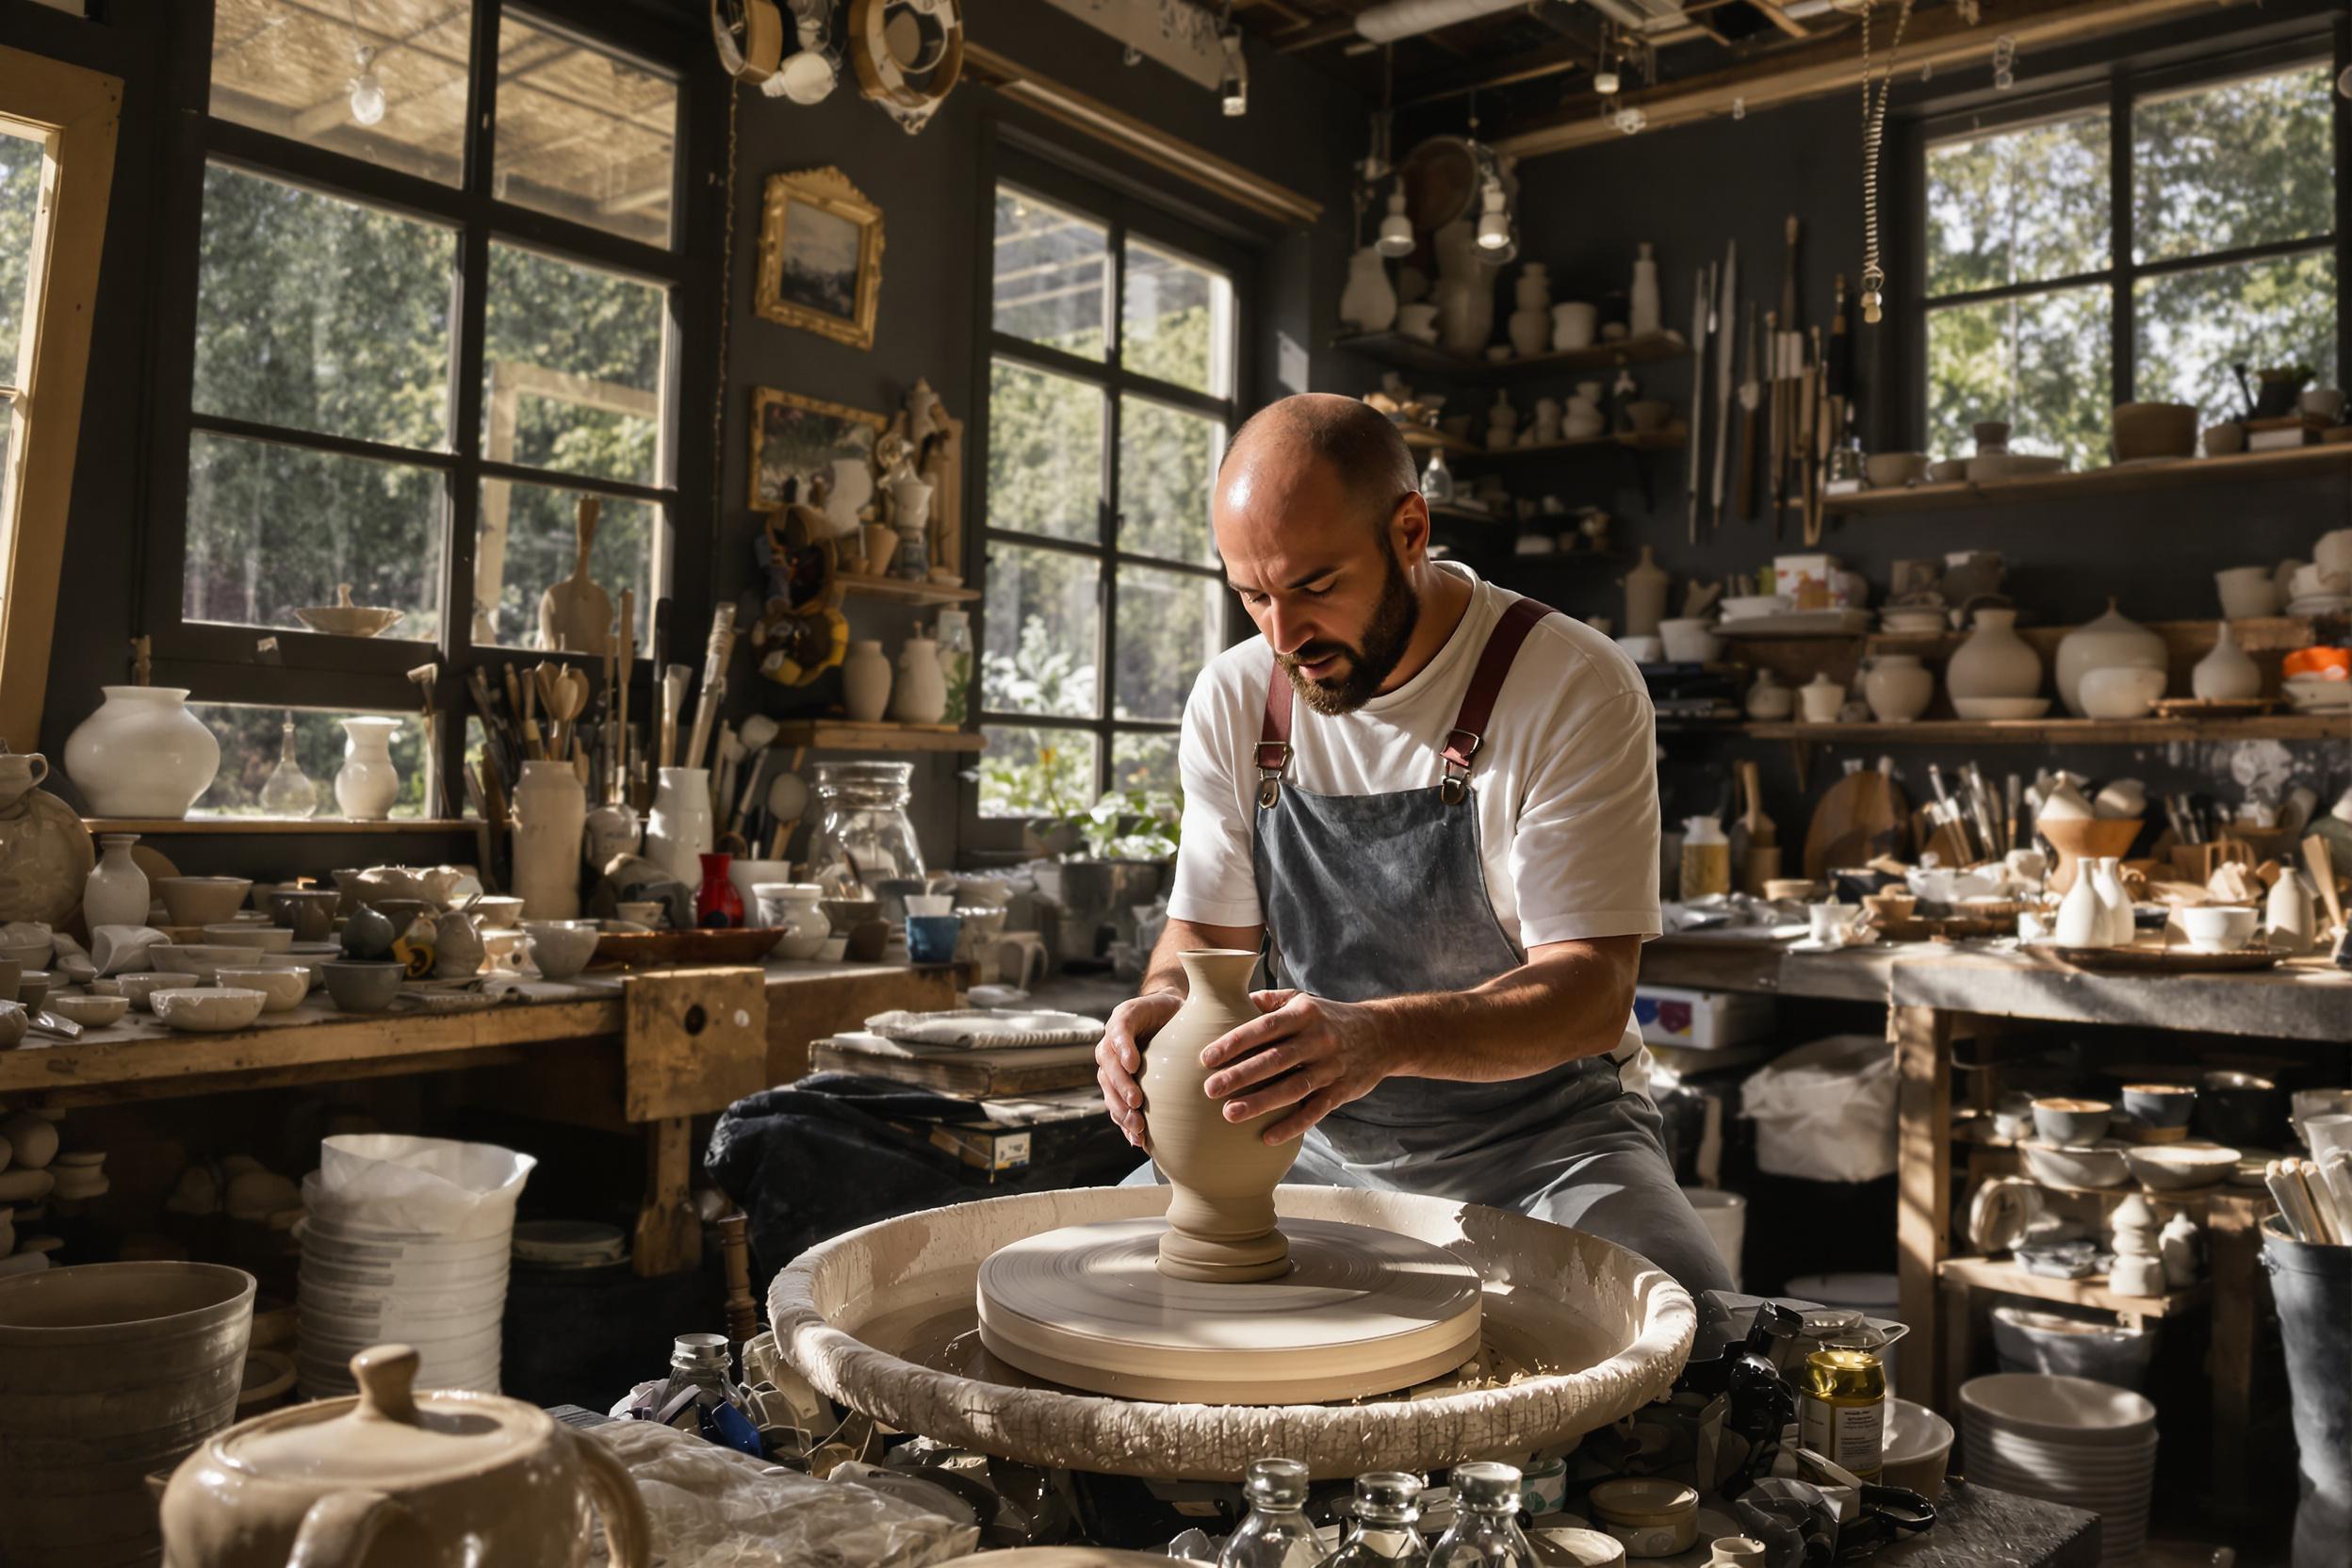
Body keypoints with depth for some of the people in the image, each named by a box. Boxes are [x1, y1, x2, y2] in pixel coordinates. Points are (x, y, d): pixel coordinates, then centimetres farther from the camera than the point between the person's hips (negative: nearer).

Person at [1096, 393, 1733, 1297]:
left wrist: (1381, 1036, -38)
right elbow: (1205, 932, 7)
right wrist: (1164, 1005, -18)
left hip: (1538, 1142, -3)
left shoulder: (1574, 688, -14)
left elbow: (1589, 993, -19)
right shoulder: (1233, 699, 1)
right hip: (1311, 1138, 4)